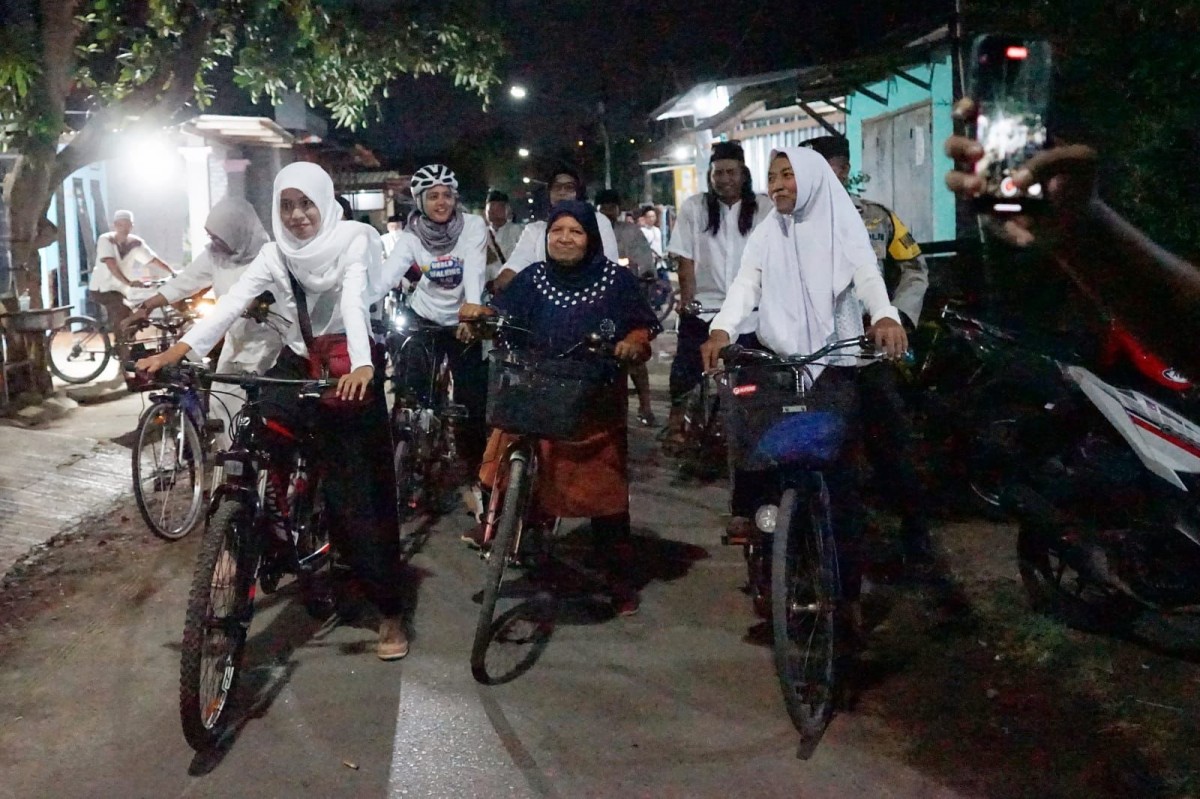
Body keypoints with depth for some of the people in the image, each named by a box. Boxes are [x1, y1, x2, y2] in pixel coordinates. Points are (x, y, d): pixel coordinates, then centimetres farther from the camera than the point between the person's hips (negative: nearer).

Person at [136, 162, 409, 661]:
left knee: (365, 489, -5)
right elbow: (232, 301, -13)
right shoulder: (275, 254, 0)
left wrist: (362, 365, -45)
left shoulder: (352, 240, -11)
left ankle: (390, 613, 3)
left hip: (350, 368, -4)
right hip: (297, 365, 4)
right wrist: (179, 348, -29)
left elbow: (354, 300, -28)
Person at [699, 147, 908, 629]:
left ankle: (848, 589, 4)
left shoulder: (842, 224, 3)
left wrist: (884, 316, -35)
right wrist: (722, 329, -24)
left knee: (838, 476, -3)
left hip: (831, 364, -3)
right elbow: (746, 283, -4)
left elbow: (866, 273, -13)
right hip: (777, 362, 3)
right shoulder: (766, 234, 11)